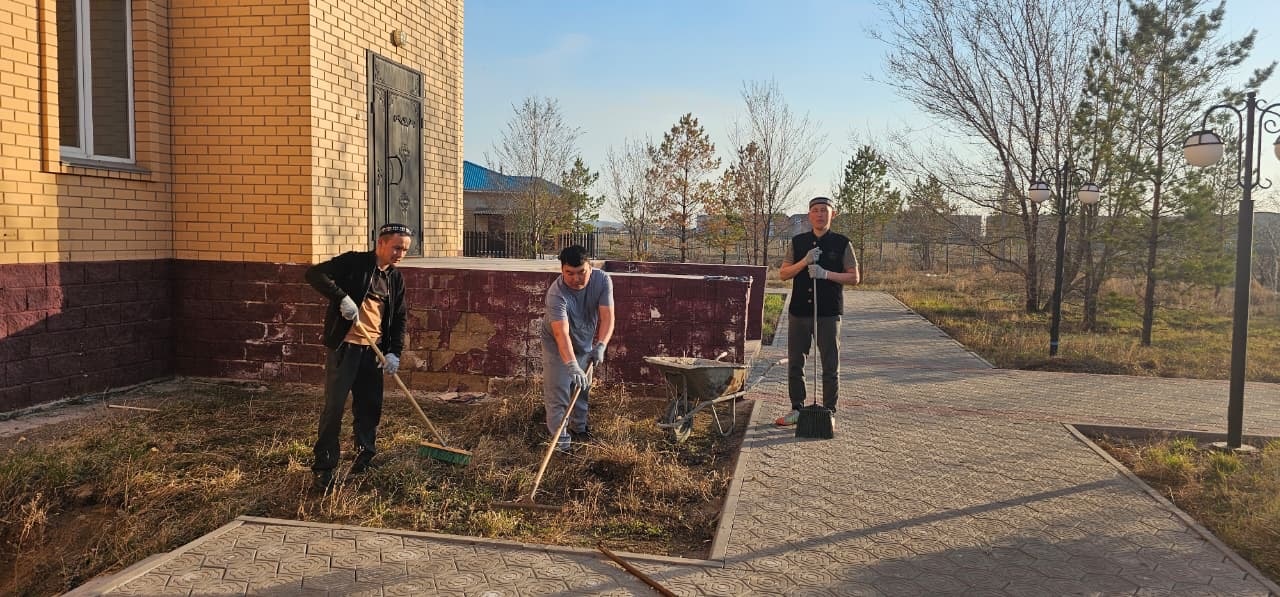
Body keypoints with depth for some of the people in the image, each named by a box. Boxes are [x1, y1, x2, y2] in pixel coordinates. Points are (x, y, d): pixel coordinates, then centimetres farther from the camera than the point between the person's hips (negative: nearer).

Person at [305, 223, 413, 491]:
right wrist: (342, 298, -26)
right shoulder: (353, 262, -7)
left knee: (370, 407, 11)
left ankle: (365, 459, 28)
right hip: (344, 346, -6)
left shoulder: (396, 278, 10)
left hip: (374, 350, 6)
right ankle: (323, 467, 4)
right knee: (334, 406, -5)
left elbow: (399, 318, 12)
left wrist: (394, 352, 1)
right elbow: (315, 273, -17)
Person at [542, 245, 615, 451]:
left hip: (585, 343, 5)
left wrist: (601, 345, -39)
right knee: (558, 396, -7)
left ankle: (579, 428, 41)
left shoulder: (602, 280, -23)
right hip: (558, 346, -5)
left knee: (582, 389, 21)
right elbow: (562, 333, -46)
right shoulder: (556, 293, -36)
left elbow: (607, 316, -26)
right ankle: (561, 444, 3)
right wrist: (572, 366, -56)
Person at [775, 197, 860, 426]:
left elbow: (854, 277, -1)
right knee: (794, 364, 9)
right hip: (799, 312, 3)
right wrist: (804, 262, -12)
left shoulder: (842, 243, 1)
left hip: (828, 313, -3)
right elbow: (783, 273, 5)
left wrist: (826, 273, -15)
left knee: (830, 366, 3)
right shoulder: (798, 242, 9)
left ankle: (829, 411, 14)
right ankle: (797, 409, 21)